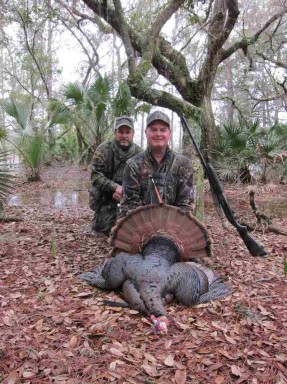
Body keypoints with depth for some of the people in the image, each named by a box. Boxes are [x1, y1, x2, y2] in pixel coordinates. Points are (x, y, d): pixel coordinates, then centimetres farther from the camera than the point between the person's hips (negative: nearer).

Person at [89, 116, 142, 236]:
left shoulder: (139, 153, -5)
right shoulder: (104, 150, -12)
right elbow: (96, 175, -17)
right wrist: (115, 187, -28)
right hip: (104, 198, -2)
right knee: (102, 231, 0)